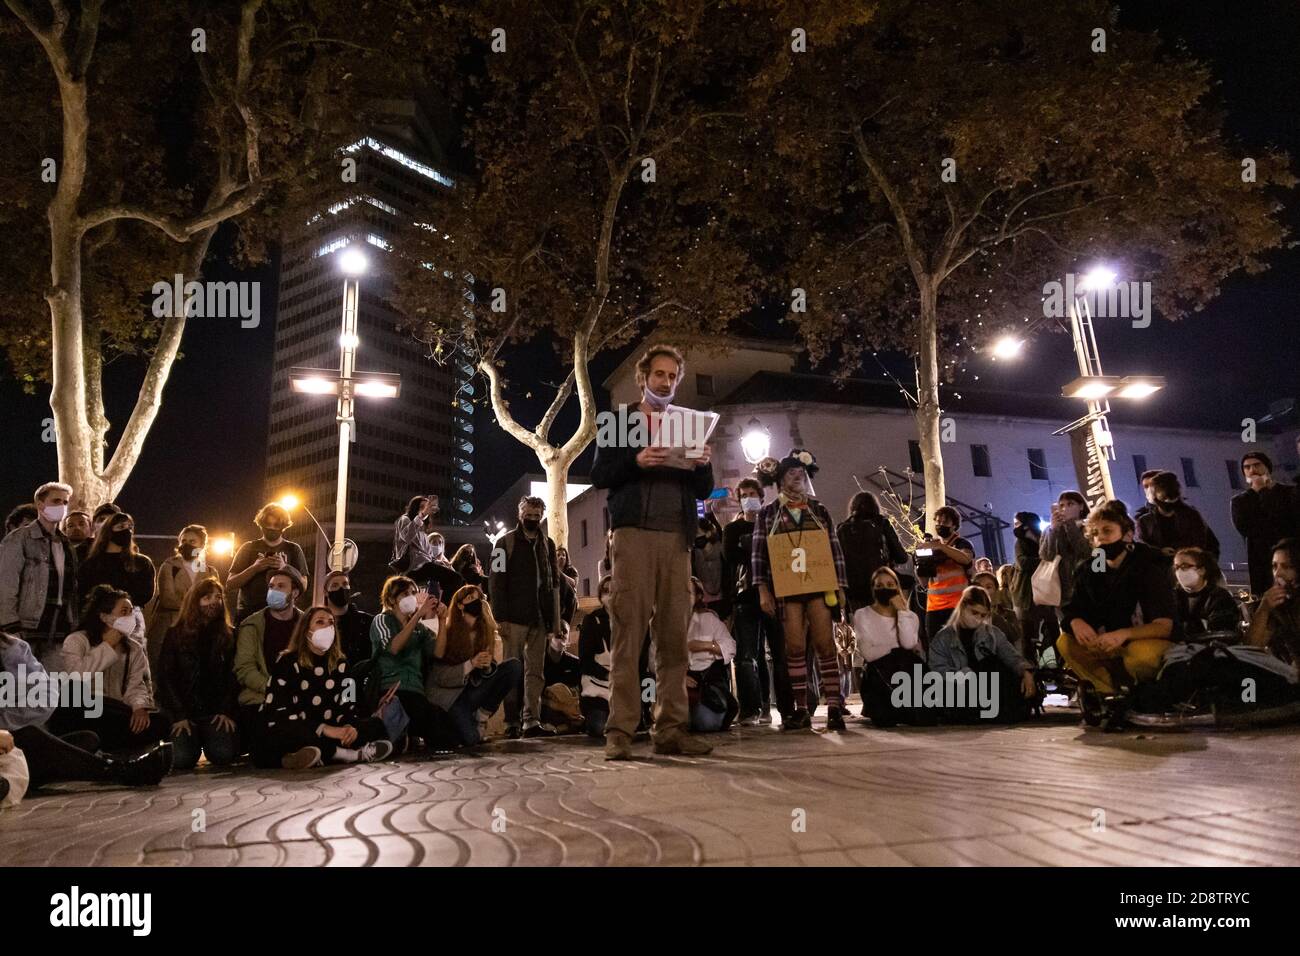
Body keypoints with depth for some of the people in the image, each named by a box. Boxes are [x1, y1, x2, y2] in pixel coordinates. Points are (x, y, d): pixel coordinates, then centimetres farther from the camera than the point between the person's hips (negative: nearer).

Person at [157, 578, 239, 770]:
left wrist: (227, 711, -11)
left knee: (224, 754, -23)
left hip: (216, 712, 1)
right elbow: (166, 678, 0)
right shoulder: (174, 635, 6)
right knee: (182, 758, -23)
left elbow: (234, 678, 3)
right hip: (183, 712, 0)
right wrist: (179, 716, -11)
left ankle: (206, 740, 12)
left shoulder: (229, 636, 9)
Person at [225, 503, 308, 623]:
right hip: (248, 613, 1)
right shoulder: (248, 548, 11)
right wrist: (254, 568, -10)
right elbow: (229, 585, 4)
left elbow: (303, 586, 3)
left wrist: (285, 568, -13)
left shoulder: (293, 550, 9)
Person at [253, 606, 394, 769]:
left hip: (330, 732, 5)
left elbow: (347, 706, 5)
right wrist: (325, 729, -26)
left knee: (376, 725, -11)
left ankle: (320, 752, -32)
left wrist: (349, 727, -21)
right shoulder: (288, 661, -4)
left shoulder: (340, 663, 11)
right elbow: (280, 711, -15)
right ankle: (342, 753, -34)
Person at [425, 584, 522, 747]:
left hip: (473, 691, 5)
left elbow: (488, 672, 6)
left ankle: (481, 715, -4)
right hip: (448, 694, -5)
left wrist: (488, 666, -18)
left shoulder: (485, 631, 4)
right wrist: (471, 664, -23)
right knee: (469, 738, -31)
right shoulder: (447, 633, -9)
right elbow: (438, 676, -13)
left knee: (514, 666, -14)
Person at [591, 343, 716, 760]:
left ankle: (671, 728, 2)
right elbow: (599, 475, 4)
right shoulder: (620, 421, 14)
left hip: (677, 537, 4)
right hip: (633, 533, -3)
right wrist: (636, 461, -13)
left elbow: (703, 491, 19)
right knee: (628, 631, -9)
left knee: (675, 634, -1)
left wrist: (703, 465, -3)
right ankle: (620, 730, -7)